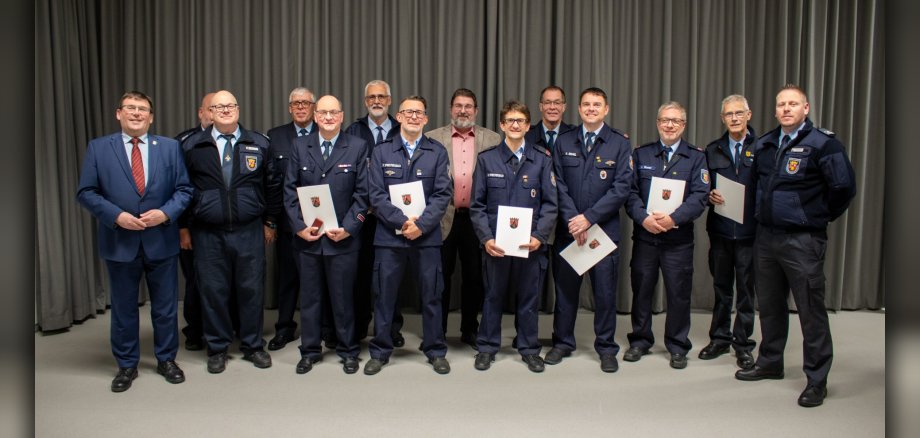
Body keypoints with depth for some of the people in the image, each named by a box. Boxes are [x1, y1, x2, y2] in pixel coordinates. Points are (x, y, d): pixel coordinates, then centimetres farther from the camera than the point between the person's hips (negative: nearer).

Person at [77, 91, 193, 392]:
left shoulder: (170, 147, 3)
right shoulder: (98, 148, 1)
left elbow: (184, 189, 1)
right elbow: (86, 192, -2)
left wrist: (166, 213, -15)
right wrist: (116, 215, -15)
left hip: (161, 240, 1)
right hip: (119, 241, 0)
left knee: (165, 307, 11)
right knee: (123, 308, 11)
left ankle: (166, 360, 28)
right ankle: (126, 365, 27)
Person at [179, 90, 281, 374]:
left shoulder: (259, 144, 5)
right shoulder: (192, 146, 4)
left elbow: (272, 185, 9)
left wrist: (269, 221, 7)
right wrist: (184, 226, 5)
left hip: (250, 232, 0)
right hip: (208, 234, 0)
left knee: (251, 290, 7)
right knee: (213, 292, 6)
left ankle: (253, 346, 23)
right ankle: (217, 349, 23)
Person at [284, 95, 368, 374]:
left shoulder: (357, 147, 0)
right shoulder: (300, 146, 7)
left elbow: (362, 193, -2)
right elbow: (290, 191, 5)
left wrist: (348, 228, -11)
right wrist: (299, 226, -6)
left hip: (343, 237, -2)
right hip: (306, 237, 2)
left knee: (343, 298, 7)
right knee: (309, 297, 11)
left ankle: (348, 351, 22)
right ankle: (310, 351, 24)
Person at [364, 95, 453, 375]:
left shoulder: (437, 152, 6)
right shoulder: (381, 152, 6)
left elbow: (442, 195, -2)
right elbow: (377, 195, -2)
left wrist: (421, 225, -14)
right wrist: (402, 221, -14)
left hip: (427, 237, 0)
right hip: (389, 236, 0)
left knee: (431, 295, 7)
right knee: (384, 296, 6)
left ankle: (435, 351, 22)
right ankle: (380, 352, 20)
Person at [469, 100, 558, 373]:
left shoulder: (541, 159, 4)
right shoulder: (486, 159, 4)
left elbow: (549, 204, 1)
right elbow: (477, 205, 2)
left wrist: (539, 236, -12)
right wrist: (486, 238, -10)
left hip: (530, 243, 0)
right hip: (495, 243, 0)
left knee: (529, 297, 10)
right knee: (493, 296, 10)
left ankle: (529, 349, 24)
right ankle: (487, 348, 23)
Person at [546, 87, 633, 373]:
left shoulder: (620, 144, 1)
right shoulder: (564, 142, 8)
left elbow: (621, 188, -7)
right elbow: (558, 185, 2)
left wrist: (589, 217, -14)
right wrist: (572, 220, -11)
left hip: (605, 228, -1)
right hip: (568, 228, 2)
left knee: (605, 291, 4)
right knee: (565, 288, 9)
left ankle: (606, 348, 18)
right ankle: (562, 343, 23)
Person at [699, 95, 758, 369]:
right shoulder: (713, 150, 10)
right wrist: (709, 195, -8)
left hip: (750, 231, -3)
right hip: (720, 230, 3)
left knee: (746, 289, 5)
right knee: (721, 287, 13)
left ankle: (743, 344, 17)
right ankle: (720, 338, 26)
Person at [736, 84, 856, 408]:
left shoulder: (822, 144, -10)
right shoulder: (764, 145, 11)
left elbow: (844, 187, -15)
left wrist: (820, 216, -3)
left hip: (803, 241, -6)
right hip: (765, 236, 7)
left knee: (811, 311, 0)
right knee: (769, 305, 17)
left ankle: (817, 381, 10)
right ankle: (770, 363, 33)